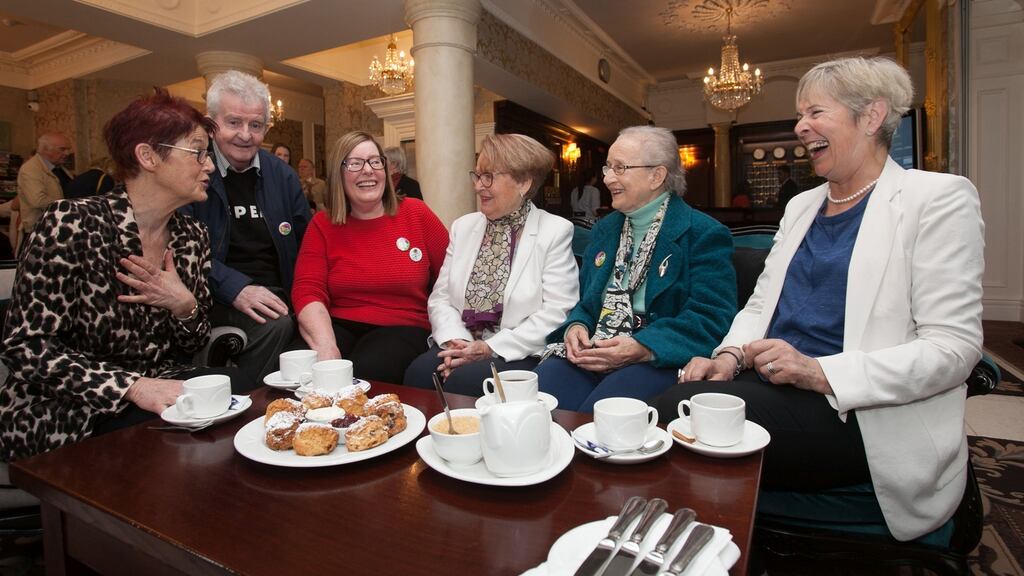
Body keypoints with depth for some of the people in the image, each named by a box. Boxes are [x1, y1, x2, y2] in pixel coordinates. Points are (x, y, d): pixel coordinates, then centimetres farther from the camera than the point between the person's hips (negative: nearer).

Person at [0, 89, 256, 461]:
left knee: (236, 388, -21)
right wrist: (134, 387, -27)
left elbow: (190, 346, 7)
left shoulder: (191, 238, 2)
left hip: (154, 387, 6)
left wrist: (184, 307, -15)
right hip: (58, 410, -5)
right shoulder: (71, 223, -14)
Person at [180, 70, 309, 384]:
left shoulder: (283, 176, 13)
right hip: (218, 300, -4)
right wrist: (235, 289, -20)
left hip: (276, 296, 5)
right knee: (276, 325, -31)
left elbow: (306, 246, 16)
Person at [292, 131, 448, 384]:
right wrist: (325, 346, -23)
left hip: (402, 328, -1)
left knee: (364, 371, -32)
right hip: (336, 327, 1)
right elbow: (307, 292, -5)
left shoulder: (416, 213, 4)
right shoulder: (322, 224, 7)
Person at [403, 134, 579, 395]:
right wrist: (456, 342, -10)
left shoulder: (556, 231, -2)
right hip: (461, 348, 5)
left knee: (463, 381, -31)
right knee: (418, 373, -24)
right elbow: (440, 297, 10)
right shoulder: (463, 226, 14)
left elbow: (557, 313, -10)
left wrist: (492, 348, -15)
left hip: (519, 355, -4)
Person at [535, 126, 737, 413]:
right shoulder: (604, 228, 20)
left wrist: (641, 349, -21)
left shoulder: (704, 234, -1)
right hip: (591, 356, 5)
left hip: (659, 360, -4)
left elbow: (712, 317, -10)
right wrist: (576, 327, -1)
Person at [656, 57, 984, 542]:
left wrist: (819, 372, -22)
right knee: (670, 407, -22)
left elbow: (953, 347, -10)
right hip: (771, 386, 6)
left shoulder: (939, 198, -2)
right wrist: (731, 356, -6)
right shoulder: (801, 206, 18)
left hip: (854, 410, -5)